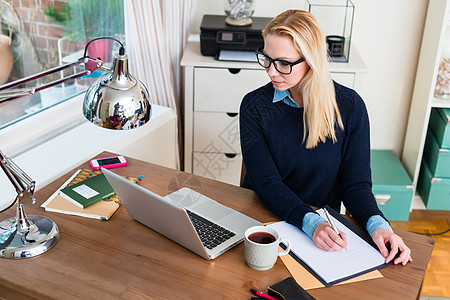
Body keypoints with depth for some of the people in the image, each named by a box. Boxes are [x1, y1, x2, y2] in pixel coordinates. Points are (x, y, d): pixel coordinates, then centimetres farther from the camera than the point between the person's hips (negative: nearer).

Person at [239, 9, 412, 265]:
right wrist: (311, 222, -30)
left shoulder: (350, 106, -5)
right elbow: (266, 182, -14)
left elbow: (356, 182, -3)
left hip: (325, 223, 1)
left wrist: (377, 224, -24)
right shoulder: (255, 106, -7)